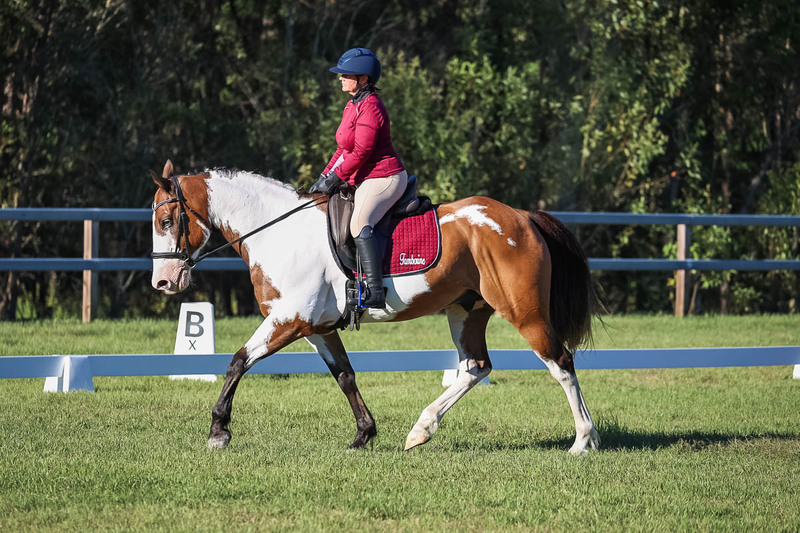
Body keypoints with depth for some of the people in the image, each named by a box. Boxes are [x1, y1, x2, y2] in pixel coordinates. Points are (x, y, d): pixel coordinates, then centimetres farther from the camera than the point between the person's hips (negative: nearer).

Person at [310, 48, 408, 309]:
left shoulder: (369, 106, -15)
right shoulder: (353, 106, 17)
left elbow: (361, 152, -21)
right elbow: (344, 149, 21)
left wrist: (335, 178, -17)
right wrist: (324, 177, 11)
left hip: (384, 177, -12)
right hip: (367, 180, 12)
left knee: (359, 223, -30)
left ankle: (375, 292, -38)